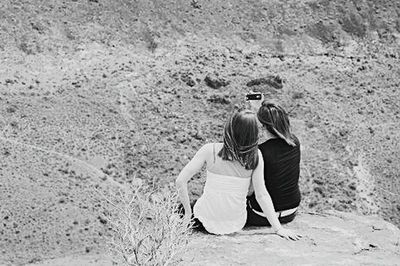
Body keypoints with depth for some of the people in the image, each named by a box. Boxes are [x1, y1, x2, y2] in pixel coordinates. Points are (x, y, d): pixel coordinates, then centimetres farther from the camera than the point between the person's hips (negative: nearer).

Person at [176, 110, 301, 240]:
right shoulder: (255, 156, -15)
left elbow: (180, 181, -16)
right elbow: (261, 195, -15)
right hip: (236, 224, 2)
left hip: (207, 220, -2)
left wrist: (188, 213, -3)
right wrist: (278, 228, -10)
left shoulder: (210, 150, -16)